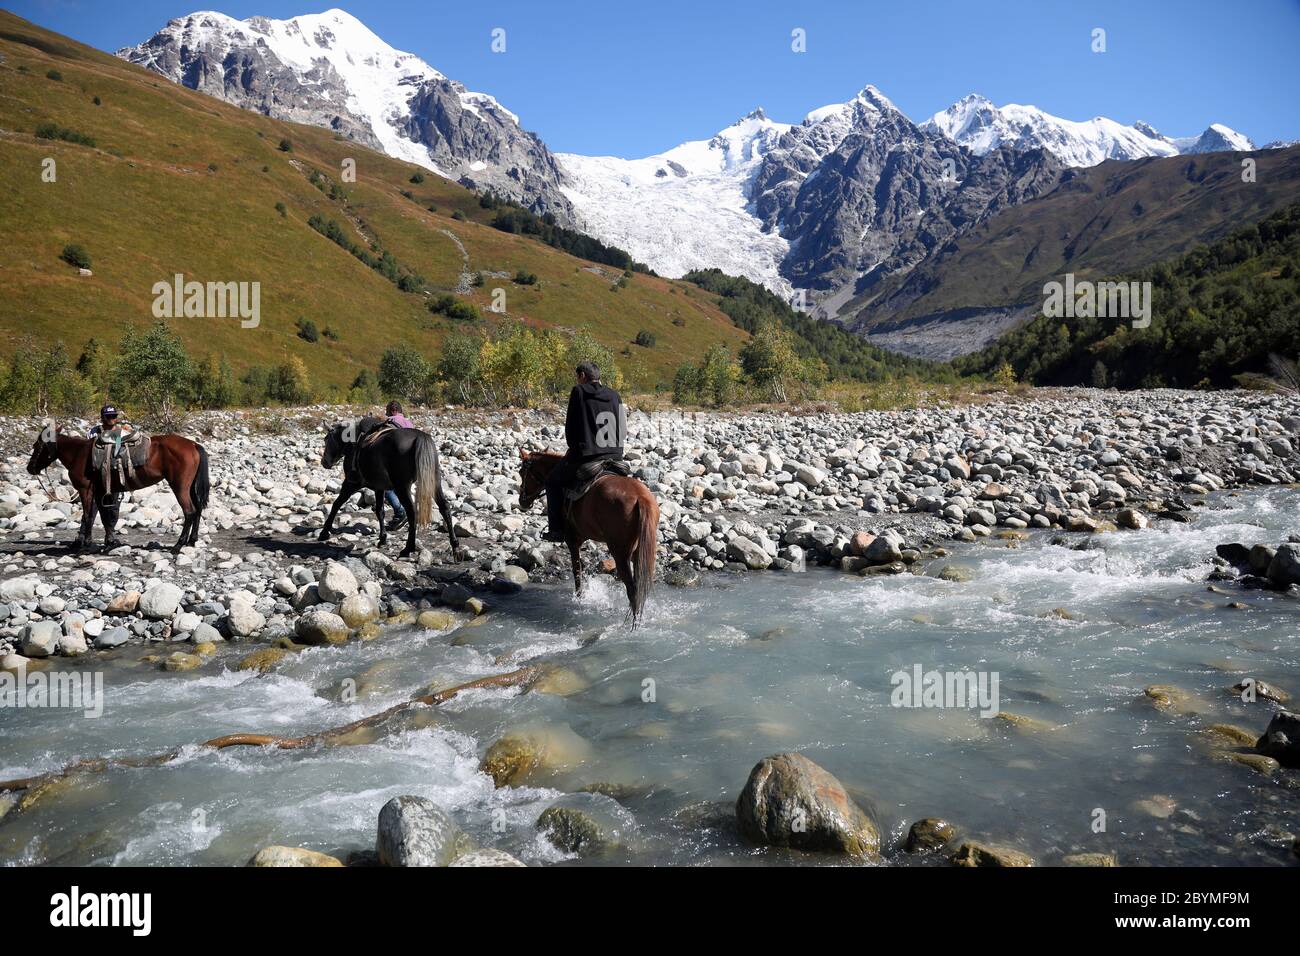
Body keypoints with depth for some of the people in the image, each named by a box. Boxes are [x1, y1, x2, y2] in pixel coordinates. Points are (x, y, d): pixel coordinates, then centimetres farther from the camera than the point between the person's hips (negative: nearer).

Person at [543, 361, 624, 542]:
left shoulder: (578, 392, -4)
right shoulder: (614, 395, 10)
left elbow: (570, 427, -2)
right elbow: (623, 428, 12)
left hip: (585, 457, -5)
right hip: (615, 456, 5)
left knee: (553, 481, 18)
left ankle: (557, 529, 12)